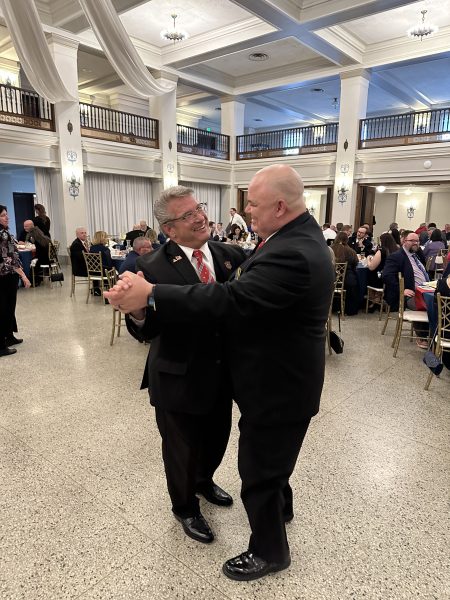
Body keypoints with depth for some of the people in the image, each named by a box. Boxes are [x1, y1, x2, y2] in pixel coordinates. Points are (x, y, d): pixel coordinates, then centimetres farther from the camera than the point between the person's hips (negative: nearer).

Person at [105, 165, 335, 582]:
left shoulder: (293, 254, -32)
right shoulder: (299, 234, 1)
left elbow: (229, 300, -37)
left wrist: (150, 295, -34)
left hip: (277, 386, -10)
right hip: (281, 376, 10)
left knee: (258, 470, 11)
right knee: (273, 456, 31)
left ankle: (269, 551, 36)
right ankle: (281, 506, 57)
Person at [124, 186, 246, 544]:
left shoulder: (231, 256, -3)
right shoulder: (154, 268, -17)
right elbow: (145, 332, -22)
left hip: (222, 374, 5)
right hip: (179, 379, -4)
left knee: (217, 438, 26)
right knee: (182, 448, 18)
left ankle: (203, 480, 60)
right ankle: (185, 507, 49)